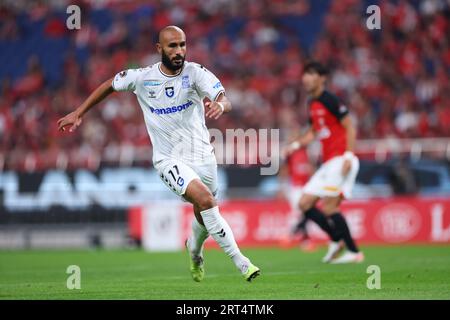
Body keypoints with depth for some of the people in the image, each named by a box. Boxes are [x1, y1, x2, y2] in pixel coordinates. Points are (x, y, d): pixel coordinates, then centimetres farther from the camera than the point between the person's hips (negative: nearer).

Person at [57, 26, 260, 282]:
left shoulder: (196, 73, -10)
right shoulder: (142, 77, -7)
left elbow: (225, 101, -25)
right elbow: (110, 85, 12)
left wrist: (220, 105, -49)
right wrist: (79, 113, 14)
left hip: (202, 155, 2)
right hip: (169, 159, -2)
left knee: (203, 216, 15)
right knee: (205, 200, -26)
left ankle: (194, 250, 52)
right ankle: (240, 261, -22)